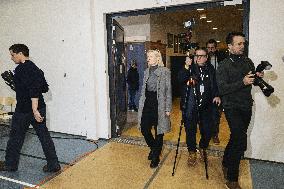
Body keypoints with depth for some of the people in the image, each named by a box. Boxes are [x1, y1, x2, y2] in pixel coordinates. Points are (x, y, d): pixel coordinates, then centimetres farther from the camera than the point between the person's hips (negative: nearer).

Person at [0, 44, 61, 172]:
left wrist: (34, 110, -27)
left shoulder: (21, 69, -13)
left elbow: (33, 90, -24)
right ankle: (53, 165, 12)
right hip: (40, 108, 8)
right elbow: (43, 87, 16)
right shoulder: (35, 68, 12)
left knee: (15, 137, 11)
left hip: (24, 110, -7)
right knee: (44, 136, 8)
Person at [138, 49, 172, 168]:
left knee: (159, 132, 5)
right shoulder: (146, 72, 12)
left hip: (159, 104, -5)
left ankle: (155, 157, 21)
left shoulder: (165, 72, -5)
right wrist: (141, 105, 12)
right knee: (144, 129, 4)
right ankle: (153, 148, 33)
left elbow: (168, 91, -6)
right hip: (147, 103, 5)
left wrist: (168, 108, -10)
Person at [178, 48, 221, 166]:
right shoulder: (190, 68, 0)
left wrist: (216, 95, 2)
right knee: (190, 129, 4)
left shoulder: (210, 69, 9)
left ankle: (203, 149, 34)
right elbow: (180, 80, -16)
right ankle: (192, 152, 23)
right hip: (191, 106, -2)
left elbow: (214, 84, 17)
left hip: (206, 105, 3)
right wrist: (186, 67, -25)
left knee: (207, 130, 6)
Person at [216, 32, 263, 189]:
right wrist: (242, 82, -26)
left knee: (236, 138, 17)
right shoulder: (224, 66, -10)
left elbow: (252, 81, 18)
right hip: (232, 107, -6)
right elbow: (222, 89, -18)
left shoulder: (248, 61, 8)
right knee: (240, 142, -13)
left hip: (246, 106, 7)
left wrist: (258, 76, -4)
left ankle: (226, 163, 40)